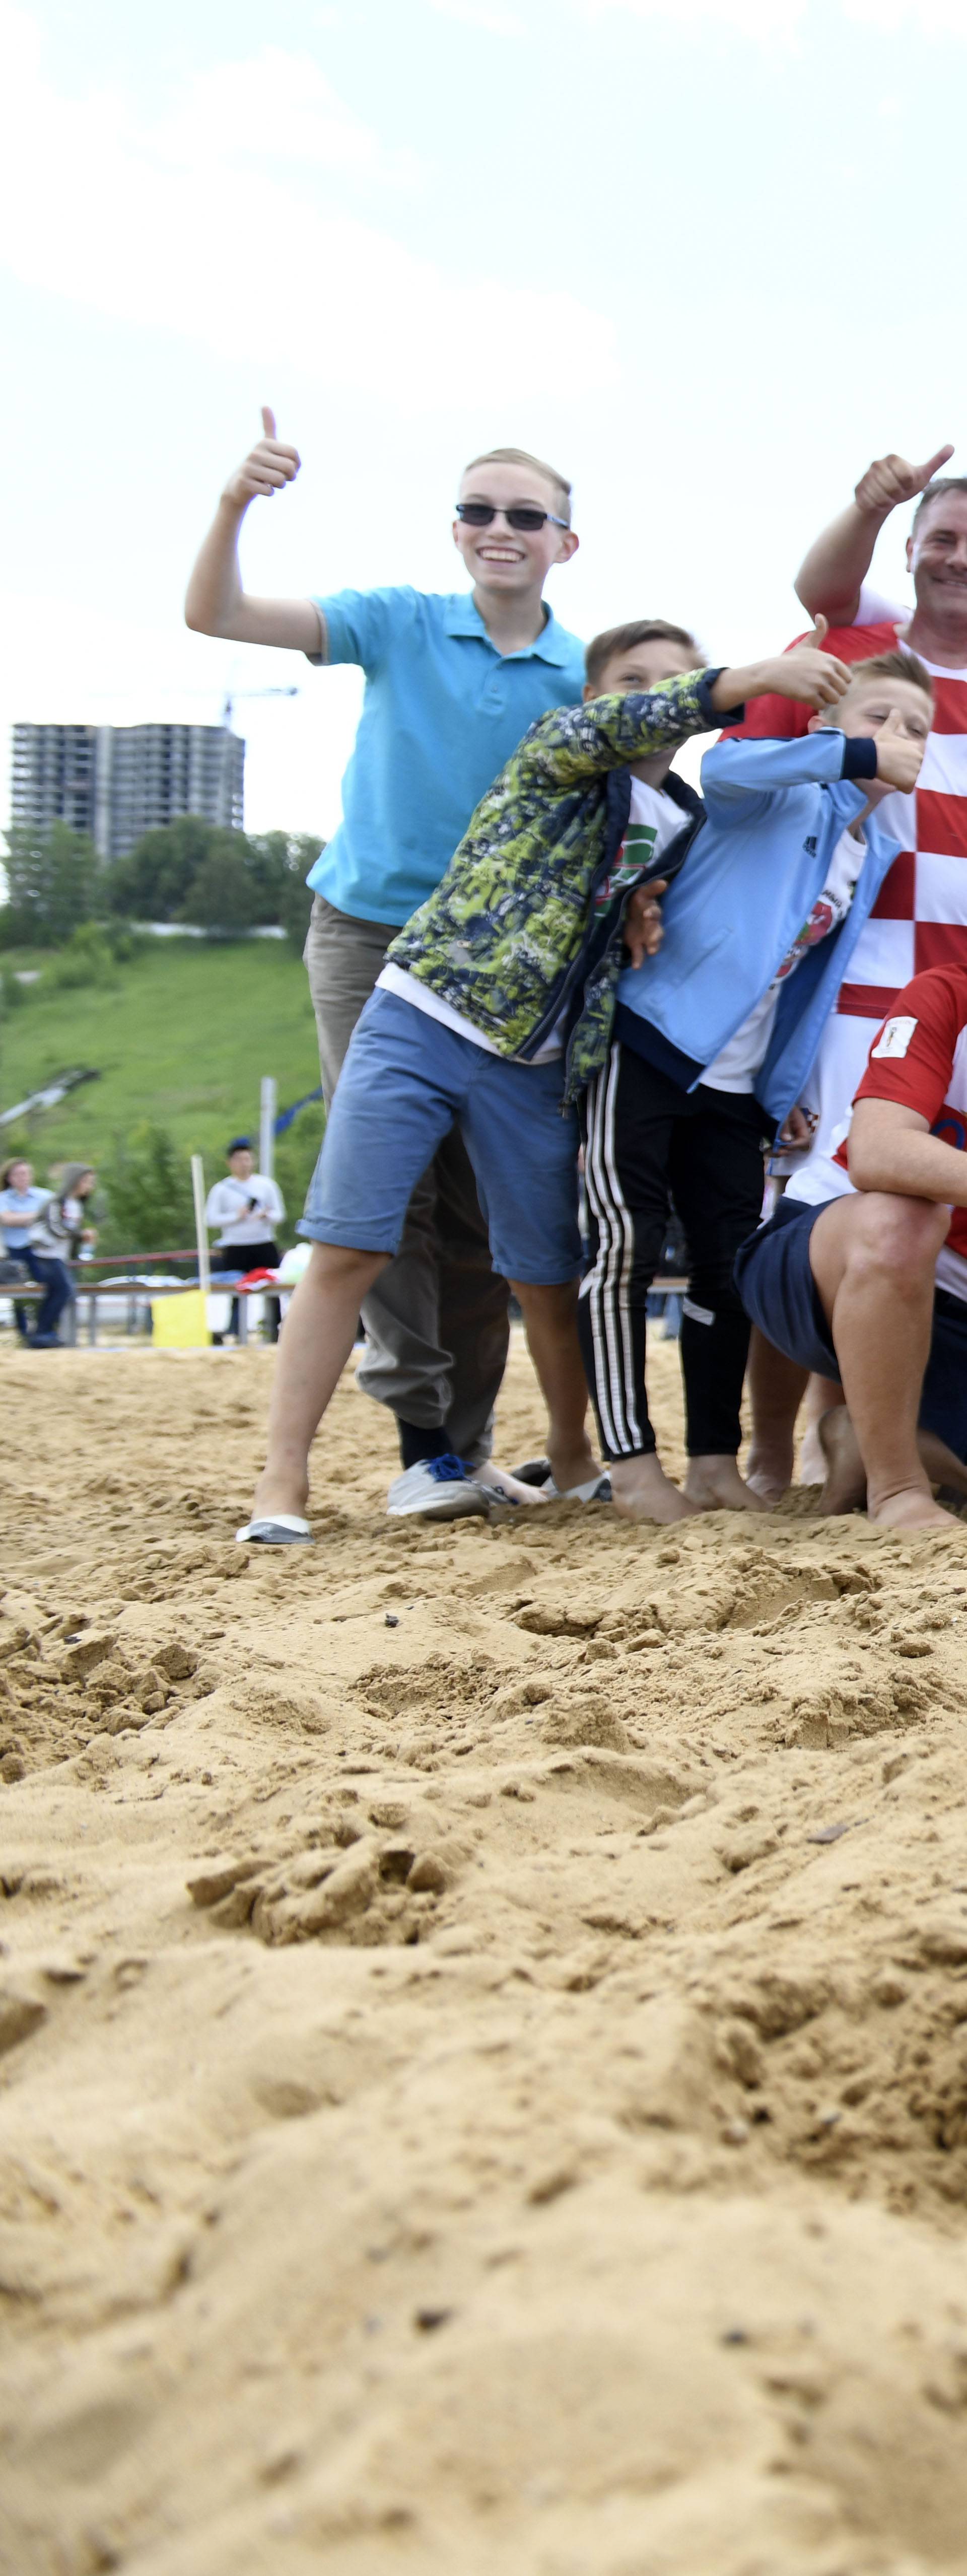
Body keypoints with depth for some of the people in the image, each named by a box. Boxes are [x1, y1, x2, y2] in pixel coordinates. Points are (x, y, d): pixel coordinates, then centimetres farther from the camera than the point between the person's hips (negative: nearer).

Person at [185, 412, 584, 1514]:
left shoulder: (585, 678, -1)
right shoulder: (399, 627, -4)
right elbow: (215, 616, -11)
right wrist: (235, 504, -28)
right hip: (368, 931, -2)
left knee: (478, 1203, 5)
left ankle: (469, 1439, 14)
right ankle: (418, 1431, -4)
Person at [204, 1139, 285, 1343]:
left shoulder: (266, 1184, 7)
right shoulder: (222, 1189, 2)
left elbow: (279, 1214, 8)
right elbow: (210, 1218, -3)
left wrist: (266, 1215, -14)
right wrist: (236, 1216, -14)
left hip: (265, 1246, 2)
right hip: (236, 1248, -2)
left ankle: (276, 1332, 4)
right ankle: (232, 1333, 3)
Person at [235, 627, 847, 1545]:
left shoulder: (680, 834, 15)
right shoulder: (556, 749, 1)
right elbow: (617, 726, -22)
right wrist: (754, 678, -29)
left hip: (537, 1066, 5)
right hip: (422, 1023, -5)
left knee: (551, 1276, 7)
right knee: (347, 1250, -10)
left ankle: (572, 1456, 29)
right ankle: (282, 1478, -6)